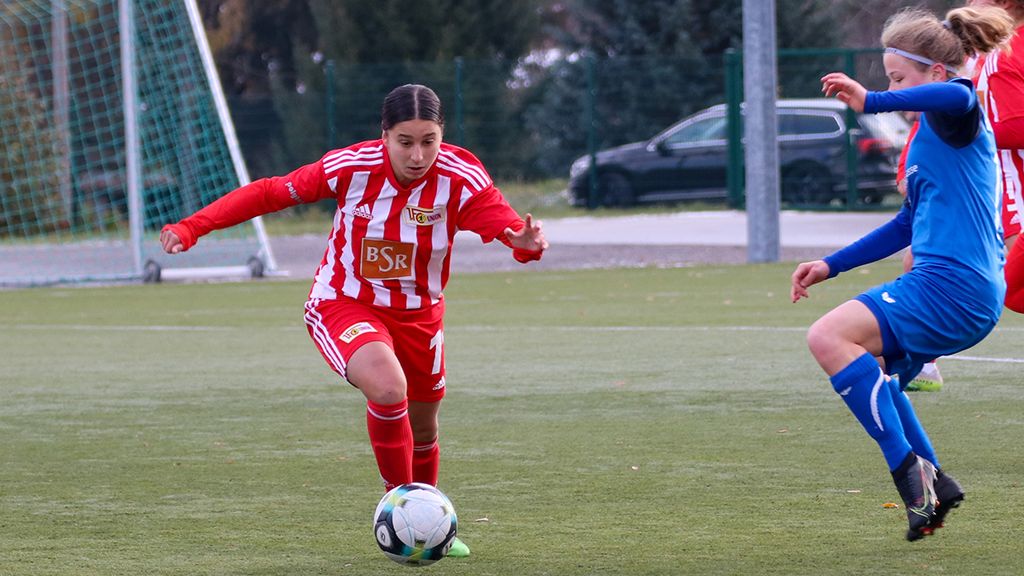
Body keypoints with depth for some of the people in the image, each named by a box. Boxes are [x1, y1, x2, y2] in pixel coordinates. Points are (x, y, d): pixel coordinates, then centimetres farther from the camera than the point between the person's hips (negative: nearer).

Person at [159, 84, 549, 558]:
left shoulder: (461, 179, -22)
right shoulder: (352, 167, -23)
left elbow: (506, 223, -35)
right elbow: (271, 192, -14)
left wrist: (525, 242, -60)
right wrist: (192, 228, -19)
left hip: (417, 315, 3)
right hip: (343, 306, -3)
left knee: (423, 430, 19)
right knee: (388, 387, -33)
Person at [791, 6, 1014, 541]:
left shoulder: (951, 116, -8)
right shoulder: (928, 134, 23)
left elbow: (957, 96, -37)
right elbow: (908, 226, 30)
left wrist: (871, 101, -32)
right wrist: (831, 266, 26)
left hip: (953, 285, -11)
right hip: (968, 295, 11)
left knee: (830, 336, -20)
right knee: (870, 371, 27)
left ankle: (907, 469, -21)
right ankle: (934, 483, 21)